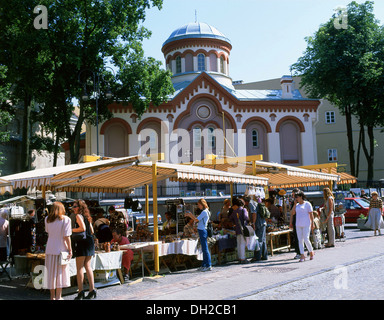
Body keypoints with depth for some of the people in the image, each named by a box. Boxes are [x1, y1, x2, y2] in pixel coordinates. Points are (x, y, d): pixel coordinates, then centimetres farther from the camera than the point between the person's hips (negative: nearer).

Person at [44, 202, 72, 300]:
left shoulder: (47, 219, 5)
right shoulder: (65, 219, -8)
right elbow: (66, 236, -11)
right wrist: (70, 249, -6)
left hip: (49, 249, 4)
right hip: (61, 248, -4)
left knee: (50, 272, 11)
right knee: (60, 272, 4)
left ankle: (52, 296, 19)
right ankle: (58, 297, 8)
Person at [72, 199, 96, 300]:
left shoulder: (79, 216, -7)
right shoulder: (87, 216, 17)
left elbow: (83, 228, -20)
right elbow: (92, 231, 16)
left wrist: (72, 230, -9)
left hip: (82, 243, -8)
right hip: (90, 242, 8)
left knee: (79, 267, -2)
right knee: (88, 266, 11)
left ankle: (81, 292, -2)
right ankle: (92, 290, 11)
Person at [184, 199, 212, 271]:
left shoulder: (204, 212, -13)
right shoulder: (205, 211, 16)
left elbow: (196, 220, -16)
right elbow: (197, 218, 20)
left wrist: (189, 214, -4)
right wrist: (190, 214, 16)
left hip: (203, 231, -10)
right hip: (203, 231, 10)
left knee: (205, 249, -7)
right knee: (204, 249, 13)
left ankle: (208, 266, -4)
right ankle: (204, 265, 19)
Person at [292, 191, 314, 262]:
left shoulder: (307, 204, -3)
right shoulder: (297, 205, 13)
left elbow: (311, 214, -3)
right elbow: (293, 213, 3)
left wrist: (312, 223, -6)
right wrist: (295, 204, 0)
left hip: (306, 224, -6)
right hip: (298, 225, 6)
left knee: (306, 239, -8)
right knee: (300, 240, 1)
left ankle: (311, 252, 14)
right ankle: (302, 255, 4)